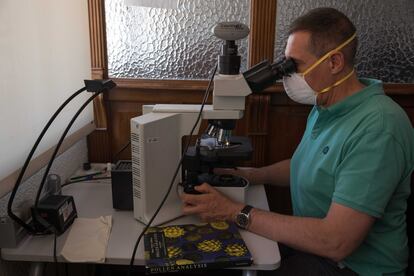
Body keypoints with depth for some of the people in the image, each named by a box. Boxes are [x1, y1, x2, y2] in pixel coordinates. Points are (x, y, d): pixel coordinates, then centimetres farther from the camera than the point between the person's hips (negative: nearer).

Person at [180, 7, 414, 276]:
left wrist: (236, 212, -25)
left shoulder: (377, 128, -28)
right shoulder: (324, 107, 2)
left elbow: (336, 243, -30)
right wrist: (250, 175, 1)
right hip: (312, 239, 7)